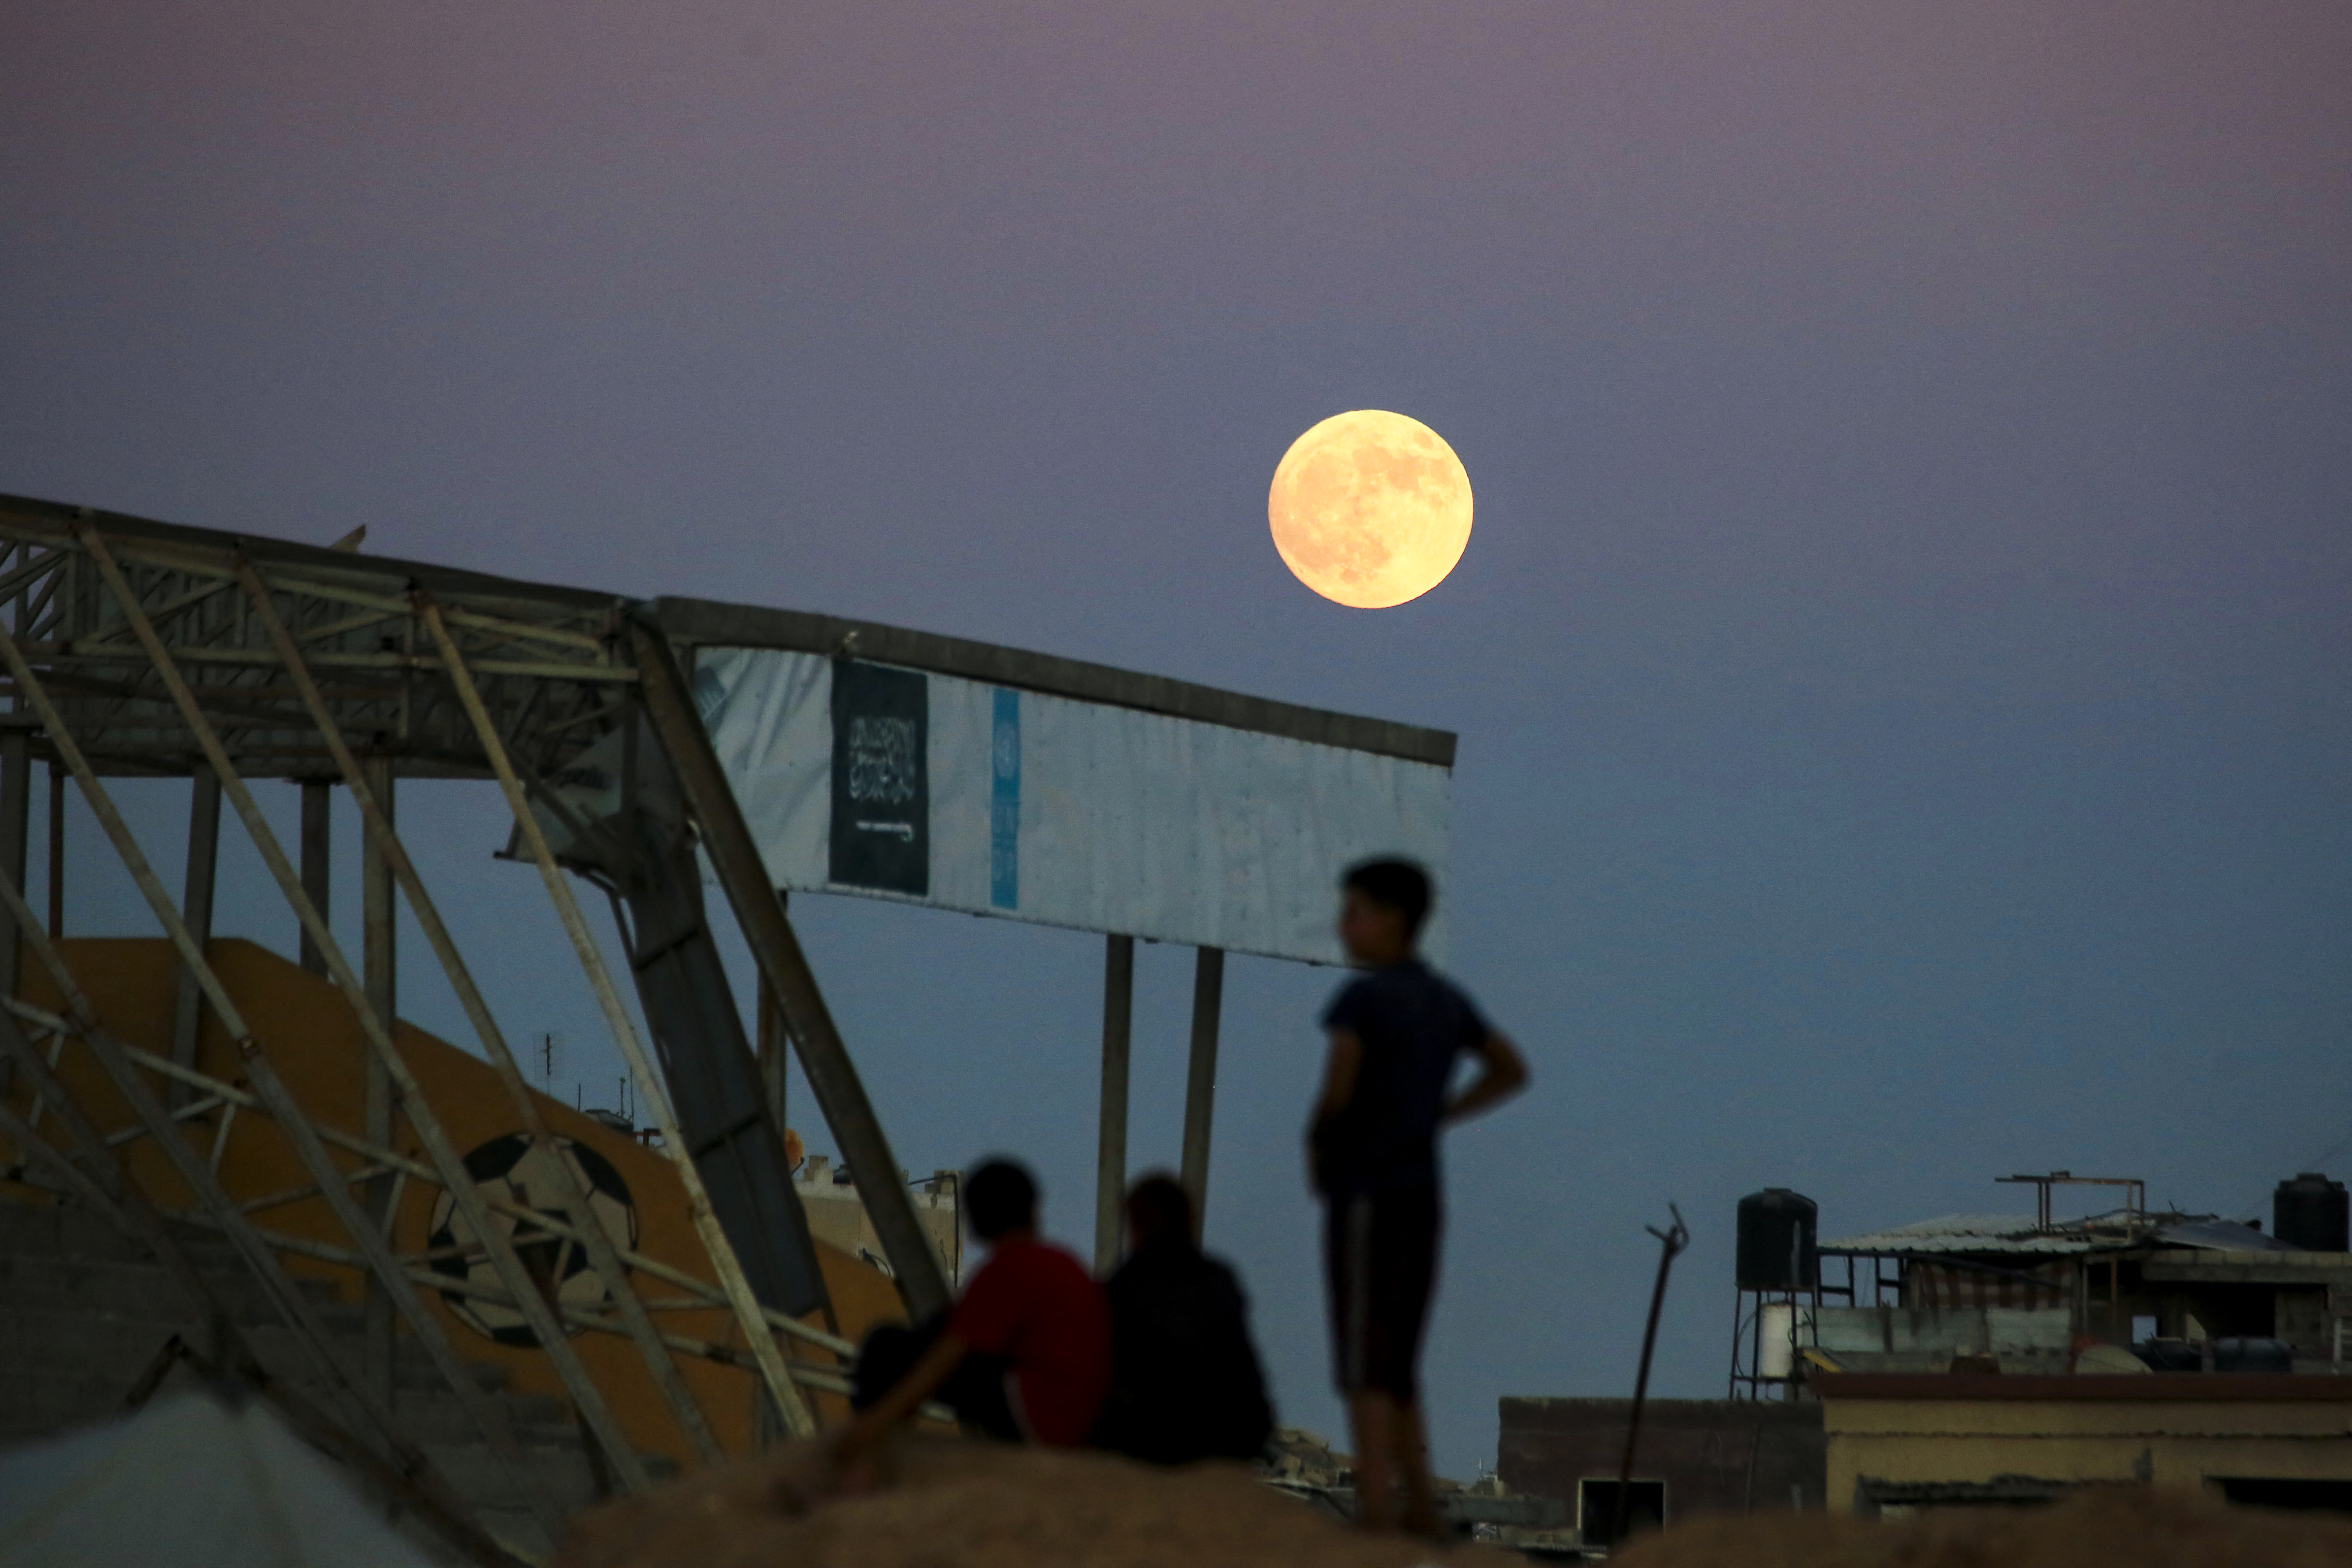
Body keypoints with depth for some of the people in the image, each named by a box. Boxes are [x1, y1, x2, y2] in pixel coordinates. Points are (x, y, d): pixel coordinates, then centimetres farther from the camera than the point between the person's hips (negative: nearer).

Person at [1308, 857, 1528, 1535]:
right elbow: (1510, 1071, 26)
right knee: (1397, 1362, 15)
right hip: (1421, 1198, 8)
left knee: (1366, 1364, -9)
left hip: (1368, 1198, -8)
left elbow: (1338, 1088, -26)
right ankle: (1420, 1511, 13)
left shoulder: (1362, 998, -11)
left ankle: (1374, 1510, -15)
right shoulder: (1446, 1000, 14)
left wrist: (1316, 1144, -6)